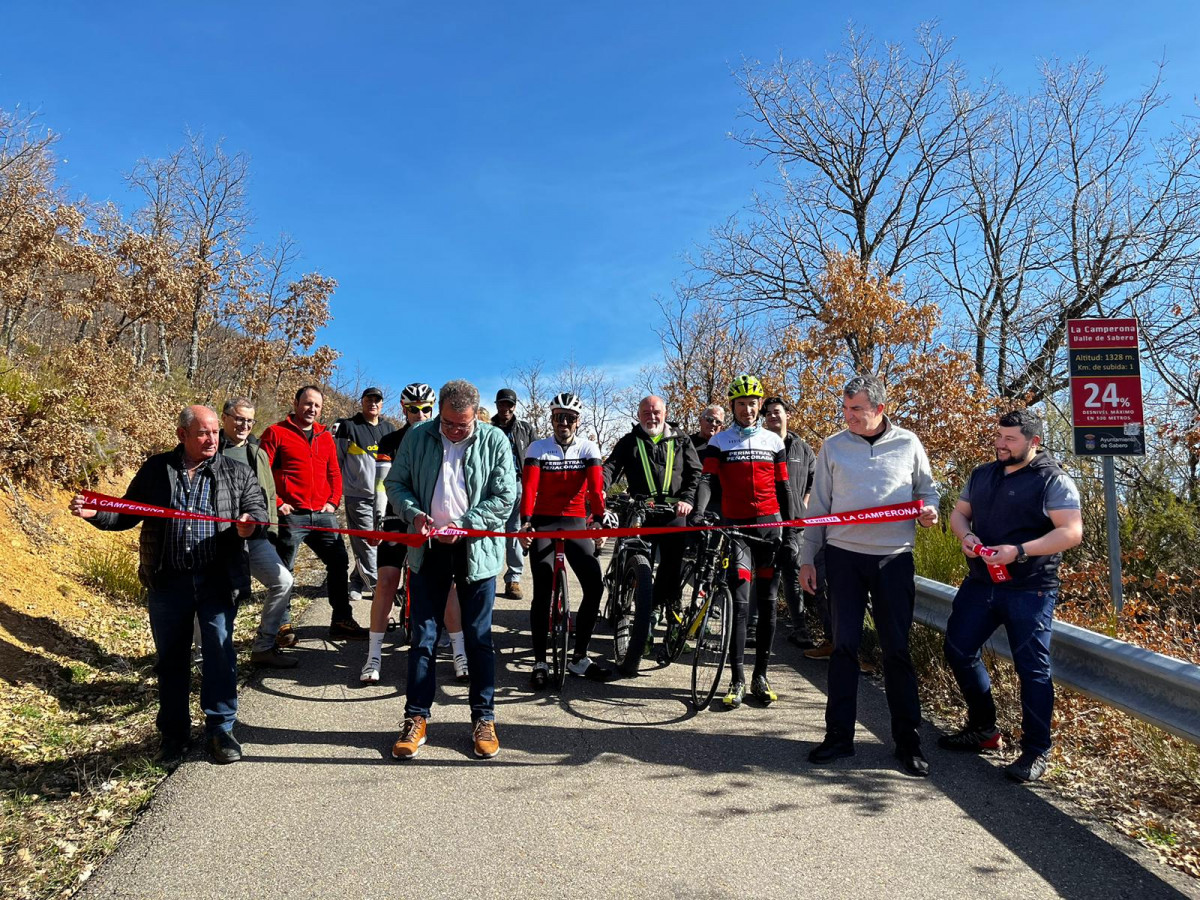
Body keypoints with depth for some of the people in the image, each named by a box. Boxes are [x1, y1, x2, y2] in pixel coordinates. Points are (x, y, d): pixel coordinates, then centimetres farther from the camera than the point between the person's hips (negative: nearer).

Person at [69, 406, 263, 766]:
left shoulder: (236, 473, 4)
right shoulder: (155, 470, 8)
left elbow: (257, 508, -1)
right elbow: (127, 513, 14)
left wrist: (250, 523, -23)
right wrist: (95, 513, -5)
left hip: (217, 580, -1)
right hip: (168, 581, 2)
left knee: (219, 651, -1)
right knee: (171, 658, 11)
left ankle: (220, 728, 14)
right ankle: (174, 734, 26)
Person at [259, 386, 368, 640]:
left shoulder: (325, 437, 16)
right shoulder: (276, 433, -1)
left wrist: (333, 502, 7)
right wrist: (276, 502, -10)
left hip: (322, 514, 5)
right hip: (291, 514, -5)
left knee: (339, 562, 4)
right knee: (283, 571, 2)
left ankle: (341, 621, 14)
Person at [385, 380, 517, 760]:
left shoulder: (494, 440, -5)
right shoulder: (418, 437, 1)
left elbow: (505, 497, -7)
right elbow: (395, 483, 8)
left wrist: (464, 524, -17)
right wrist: (414, 514, -11)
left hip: (477, 548, -2)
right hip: (429, 547, 2)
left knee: (478, 637, 6)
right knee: (423, 635, 7)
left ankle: (484, 718, 19)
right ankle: (416, 717, 19)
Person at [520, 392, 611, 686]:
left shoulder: (588, 449, 1)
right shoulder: (538, 448, -1)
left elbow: (596, 486, -13)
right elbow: (529, 487, -14)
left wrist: (598, 519, -28)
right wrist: (525, 522, -29)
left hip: (576, 523, 2)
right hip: (544, 523, -1)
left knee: (595, 586, -9)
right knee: (542, 592, -10)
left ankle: (579, 658, 5)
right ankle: (540, 661, 3)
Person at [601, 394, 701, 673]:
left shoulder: (681, 441, 15)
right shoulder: (629, 442, 13)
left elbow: (695, 472, 8)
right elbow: (611, 467, 0)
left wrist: (687, 499, -10)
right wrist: (599, 489, -20)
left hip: (674, 515, 1)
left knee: (672, 574, -6)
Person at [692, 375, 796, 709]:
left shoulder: (774, 441, 11)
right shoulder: (719, 441, 4)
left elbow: (784, 488, 12)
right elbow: (707, 479, -8)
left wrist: (790, 533, 7)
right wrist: (698, 513, -26)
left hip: (770, 525, 3)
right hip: (736, 526, -2)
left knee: (767, 604, 5)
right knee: (740, 603, -9)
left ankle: (761, 675, 14)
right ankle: (737, 680, -4)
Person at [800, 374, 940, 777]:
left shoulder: (908, 444, 4)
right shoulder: (833, 447, 3)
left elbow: (927, 488, 17)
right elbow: (818, 506, 6)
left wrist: (929, 509, -7)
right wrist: (807, 558, 3)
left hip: (894, 559, 0)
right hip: (844, 557, 0)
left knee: (897, 649, 4)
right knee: (844, 645, 3)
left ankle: (907, 740, 16)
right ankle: (839, 735, 13)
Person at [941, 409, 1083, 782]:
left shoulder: (1054, 481, -7)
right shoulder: (982, 475, 12)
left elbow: (1071, 531, -15)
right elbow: (959, 512, 18)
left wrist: (1018, 551, -24)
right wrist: (965, 535, -5)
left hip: (1030, 591, -6)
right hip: (979, 584, 7)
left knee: (1032, 668, -2)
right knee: (958, 650, 10)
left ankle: (1036, 752, 12)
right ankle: (983, 729, 29)